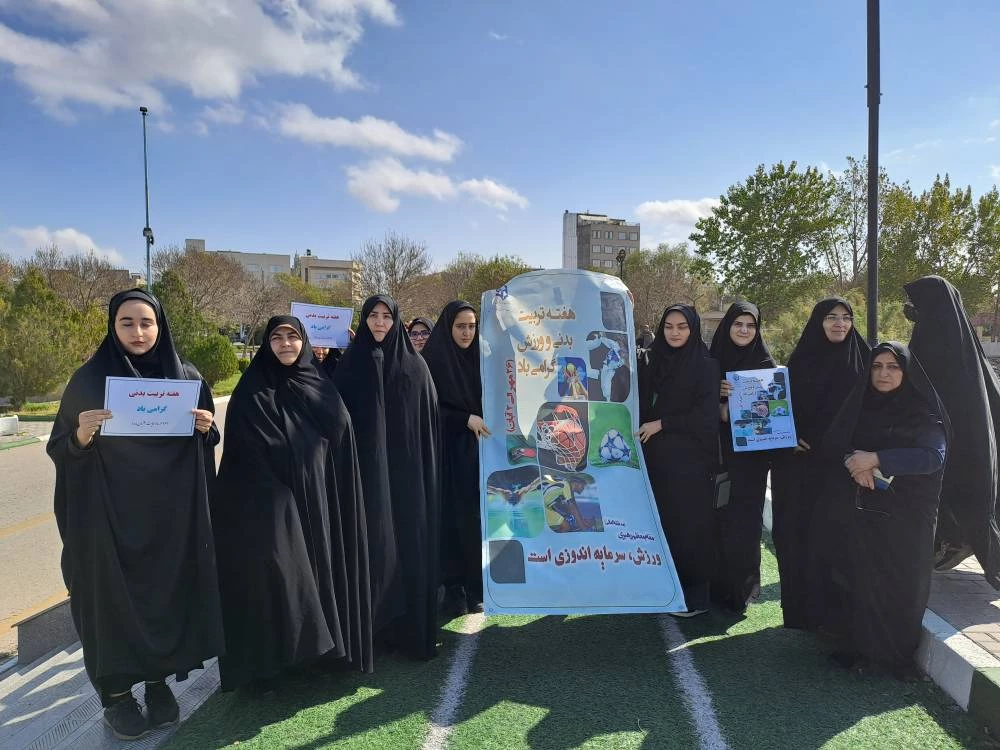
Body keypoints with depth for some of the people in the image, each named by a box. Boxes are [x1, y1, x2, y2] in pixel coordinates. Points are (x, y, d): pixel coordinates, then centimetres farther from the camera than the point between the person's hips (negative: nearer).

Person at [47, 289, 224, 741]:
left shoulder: (188, 378, 2)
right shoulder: (89, 380, -3)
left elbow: (206, 444, 10)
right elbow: (59, 449, -1)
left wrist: (207, 429, -12)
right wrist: (81, 436, -22)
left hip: (173, 512, 2)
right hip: (110, 512, -2)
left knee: (169, 591, 9)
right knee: (115, 595, 6)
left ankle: (159, 681, 28)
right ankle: (117, 693, 24)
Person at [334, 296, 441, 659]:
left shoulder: (414, 365, 4)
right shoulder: (351, 363, 5)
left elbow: (429, 422, 3)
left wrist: (427, 472, 0)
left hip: (406, 470, 0)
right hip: (365, 468, 0)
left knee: (410, 543, 3)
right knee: (371, 543, 2)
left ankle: (411, 624, 15)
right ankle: (370, 623, 15)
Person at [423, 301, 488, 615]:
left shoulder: (479, 358, 7)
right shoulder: (432, 360, -6)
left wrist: (484, 423, -4)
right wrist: (466, 419, -17)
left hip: (478, 448, 4)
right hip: (447, 449, -3)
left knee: (477, 517, 3)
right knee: (452, 517, 0)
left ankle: (475, 586, 14)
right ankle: (453, 588, 11)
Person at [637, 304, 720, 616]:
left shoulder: (706, 366, -4)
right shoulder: (650, 362, 9)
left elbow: (706, 414, -11)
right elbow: (641, 408, 12)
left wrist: (662, 424, -11)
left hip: (690, 459, -4)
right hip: (656, 458, 4)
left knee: (688, 524, 0)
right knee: (660, 522, 7)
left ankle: (694, 595, 12)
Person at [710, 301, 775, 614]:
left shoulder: (765, 364, 3)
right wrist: (720, 407, -17)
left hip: (750, 455, -1)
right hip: (718, 454, 1)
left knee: (745, 519, 1)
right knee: (719, 518, 2)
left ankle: (742, 586, 16)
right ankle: (718, 584, 17)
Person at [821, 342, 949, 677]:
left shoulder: (924, 413, -3)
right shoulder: (860, 404, 9)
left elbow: (933, 456, -17)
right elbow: (832, 443, 2)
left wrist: (876, 458, -24)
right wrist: (853, 461, -19)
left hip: (907, 514, -2)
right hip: (863, 511, 3)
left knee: (902, 583, 2)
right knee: (863, 578, 3)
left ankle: (900, 654, 17)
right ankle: (860, 645, 17)